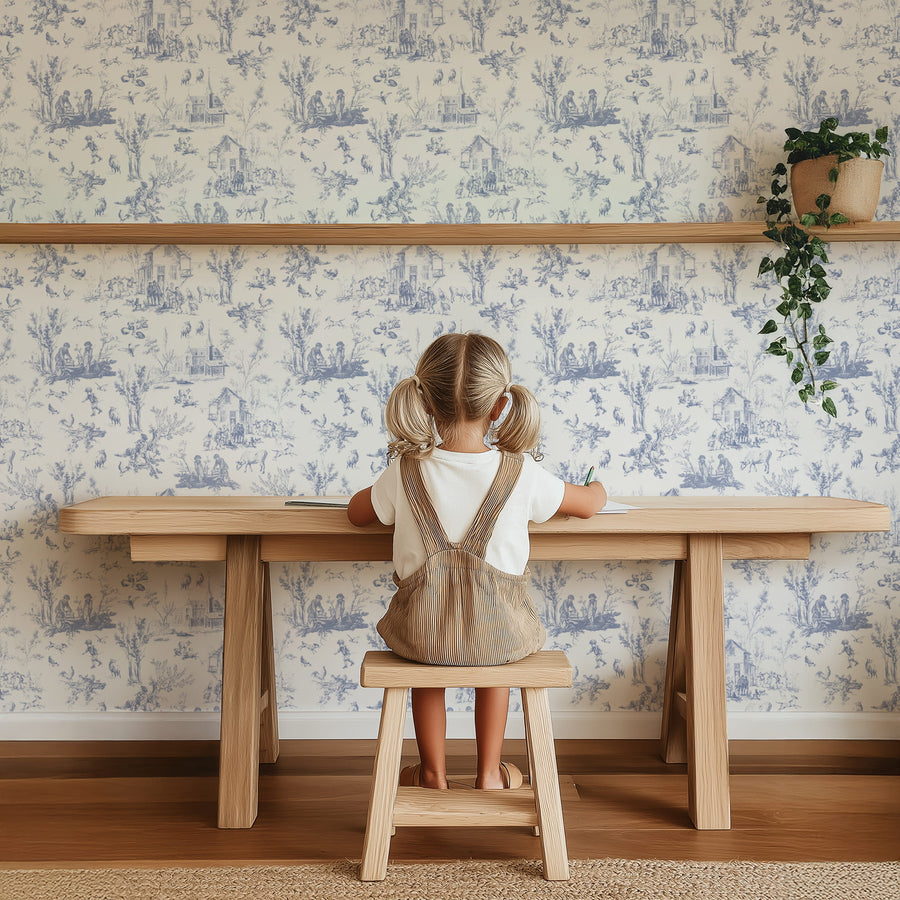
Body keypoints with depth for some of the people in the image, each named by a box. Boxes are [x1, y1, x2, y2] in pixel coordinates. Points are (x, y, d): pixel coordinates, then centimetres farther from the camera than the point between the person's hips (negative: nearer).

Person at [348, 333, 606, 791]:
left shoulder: (405, 471, -8)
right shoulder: (522, 474, -9)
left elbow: (356, 511, 13)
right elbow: (589, 504, 10)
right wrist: (596, 488, 33)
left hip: (423, 631, 0)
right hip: (500, 633, 0)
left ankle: (432, 770, 45)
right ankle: (489, 772, 42)